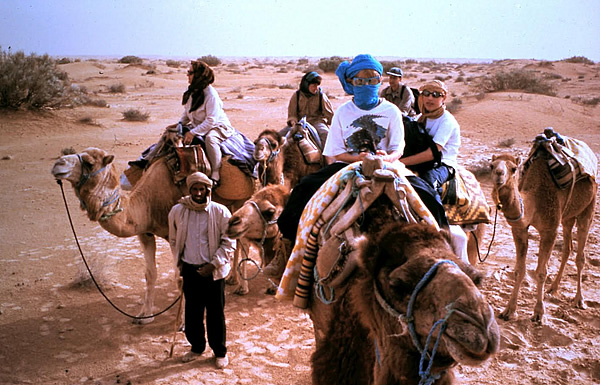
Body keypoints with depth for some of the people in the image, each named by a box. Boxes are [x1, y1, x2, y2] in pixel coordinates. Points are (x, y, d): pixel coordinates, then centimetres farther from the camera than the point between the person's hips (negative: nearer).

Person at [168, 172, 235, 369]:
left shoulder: (221, 212, -8)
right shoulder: (177, 211, -1)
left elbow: (229, 243, -5)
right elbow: (173, 240, 15)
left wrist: (213, 264, -12)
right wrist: (179, 263, 9)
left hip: (213, 271, -2)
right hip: (189, 270, 3)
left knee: (216, 313, 6)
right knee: (192, 311, 13)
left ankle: (220, 352, 24)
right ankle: (196, 347, 34)